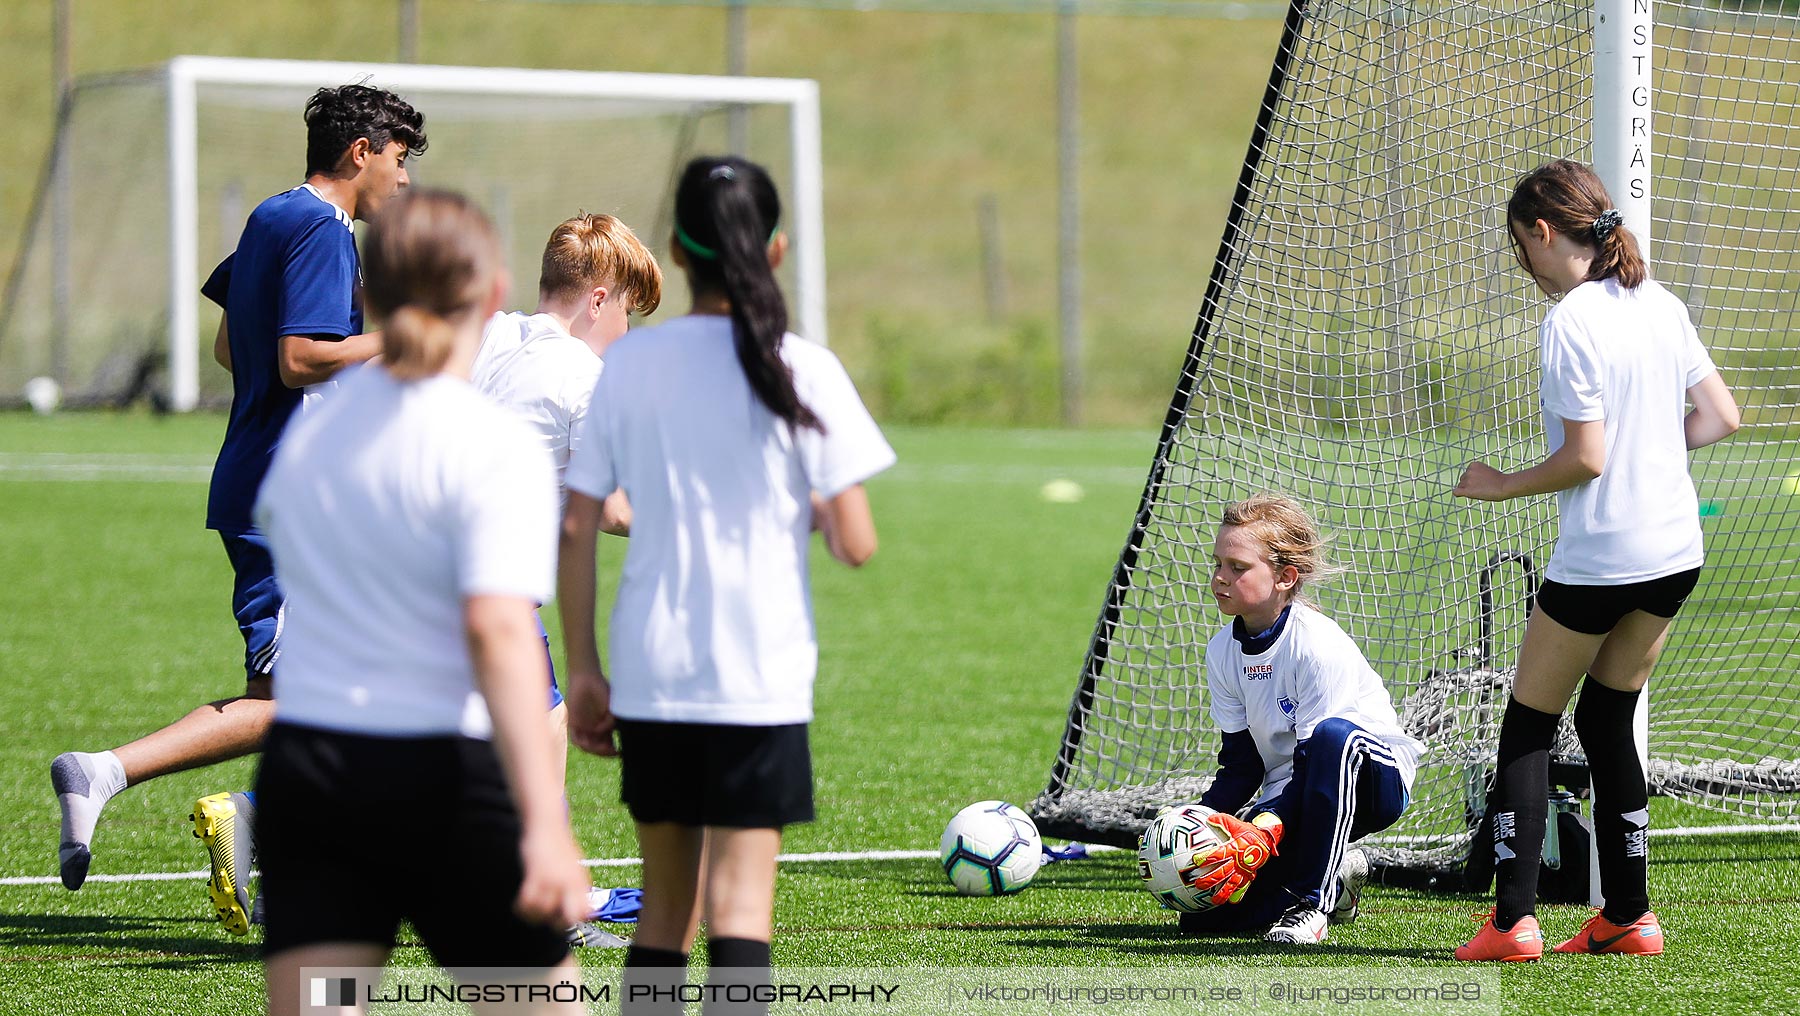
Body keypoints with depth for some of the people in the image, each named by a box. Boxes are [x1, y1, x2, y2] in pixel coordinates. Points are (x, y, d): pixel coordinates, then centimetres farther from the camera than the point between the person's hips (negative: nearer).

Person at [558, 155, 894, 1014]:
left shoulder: (629, 362, 3)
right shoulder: (802, 371, -6)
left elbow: (575, 530, 3)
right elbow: (856, 543, -8)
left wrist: (582, 669, 11)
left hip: (649, 676, 4)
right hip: (761, 678, -4)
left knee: (665, 905, 15)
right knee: (739, 906, -7)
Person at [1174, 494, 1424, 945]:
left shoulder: (1318, 645, -22)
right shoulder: (1222, 651, 0)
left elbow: (1316, 758, -26)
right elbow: (1241, 766, 2)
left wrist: (1264, 834, -40)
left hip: (1375, 783, -6)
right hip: (1287, 795, 6)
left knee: (1333, 736, -43)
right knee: (1204, 914, -15)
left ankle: (1312, 900, -30)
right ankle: (1333, 878, 12)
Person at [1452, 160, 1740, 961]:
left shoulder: (1569, 324, -16)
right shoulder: (1660, 304, 6)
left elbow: (1585, 458, -19)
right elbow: (1721, 417, 9)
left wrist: (1500, 487, -5)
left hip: (1599, 558, -7)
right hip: (1676, 547, 7)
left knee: (1529, 723, 5)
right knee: (1608, 720, 18)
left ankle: (1513, 919, -1)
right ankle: (1628, 916, 17)